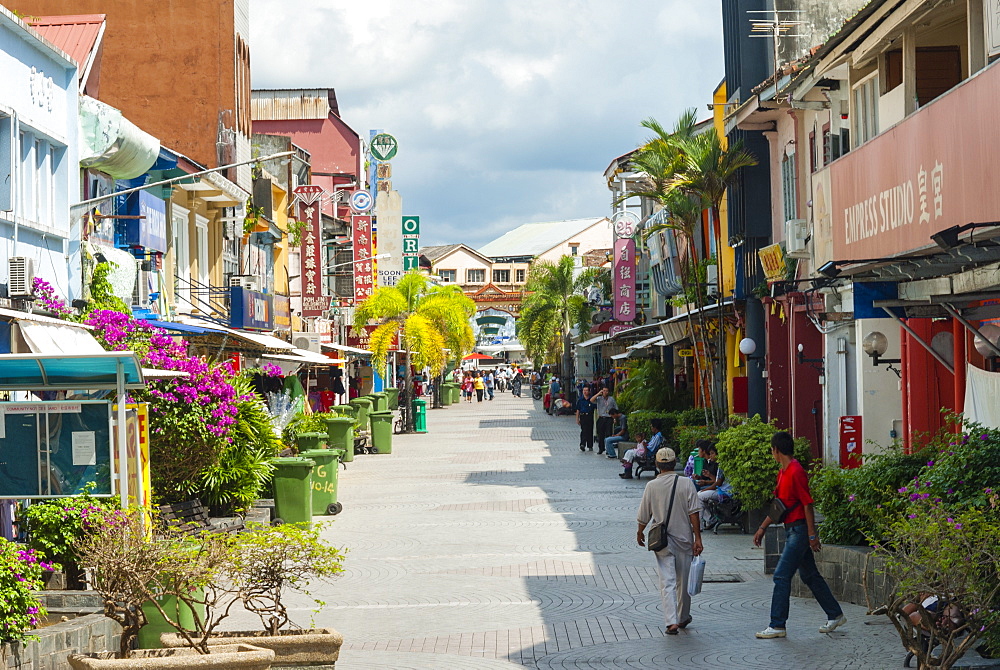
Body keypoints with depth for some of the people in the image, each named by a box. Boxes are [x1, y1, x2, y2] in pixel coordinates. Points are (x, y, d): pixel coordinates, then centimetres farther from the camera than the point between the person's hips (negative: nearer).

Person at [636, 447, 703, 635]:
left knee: (667, 581, -3)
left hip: (661, 541, -1)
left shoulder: (652, 486, -4)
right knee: (683, 581, 15)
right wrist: (697, 538, -6)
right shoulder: (686, 483, -5)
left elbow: (644, 516, 3)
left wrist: (640, 533, 22)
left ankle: (672, 621, -16)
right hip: (684, 538, 1)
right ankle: (683, 618, 30)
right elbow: (693, 513, -10)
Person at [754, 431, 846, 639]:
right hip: (792, 530, 10)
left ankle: (777, 625, -8)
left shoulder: (796, 472, -17)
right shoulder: (783, 472, 13)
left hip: (799, 530, -10)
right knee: (809, 575, 15)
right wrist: (762, 528, 22)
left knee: (782, 575, -10)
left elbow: (807, 504, -18)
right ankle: (835, 615, 24)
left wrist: (812, 535, -19)